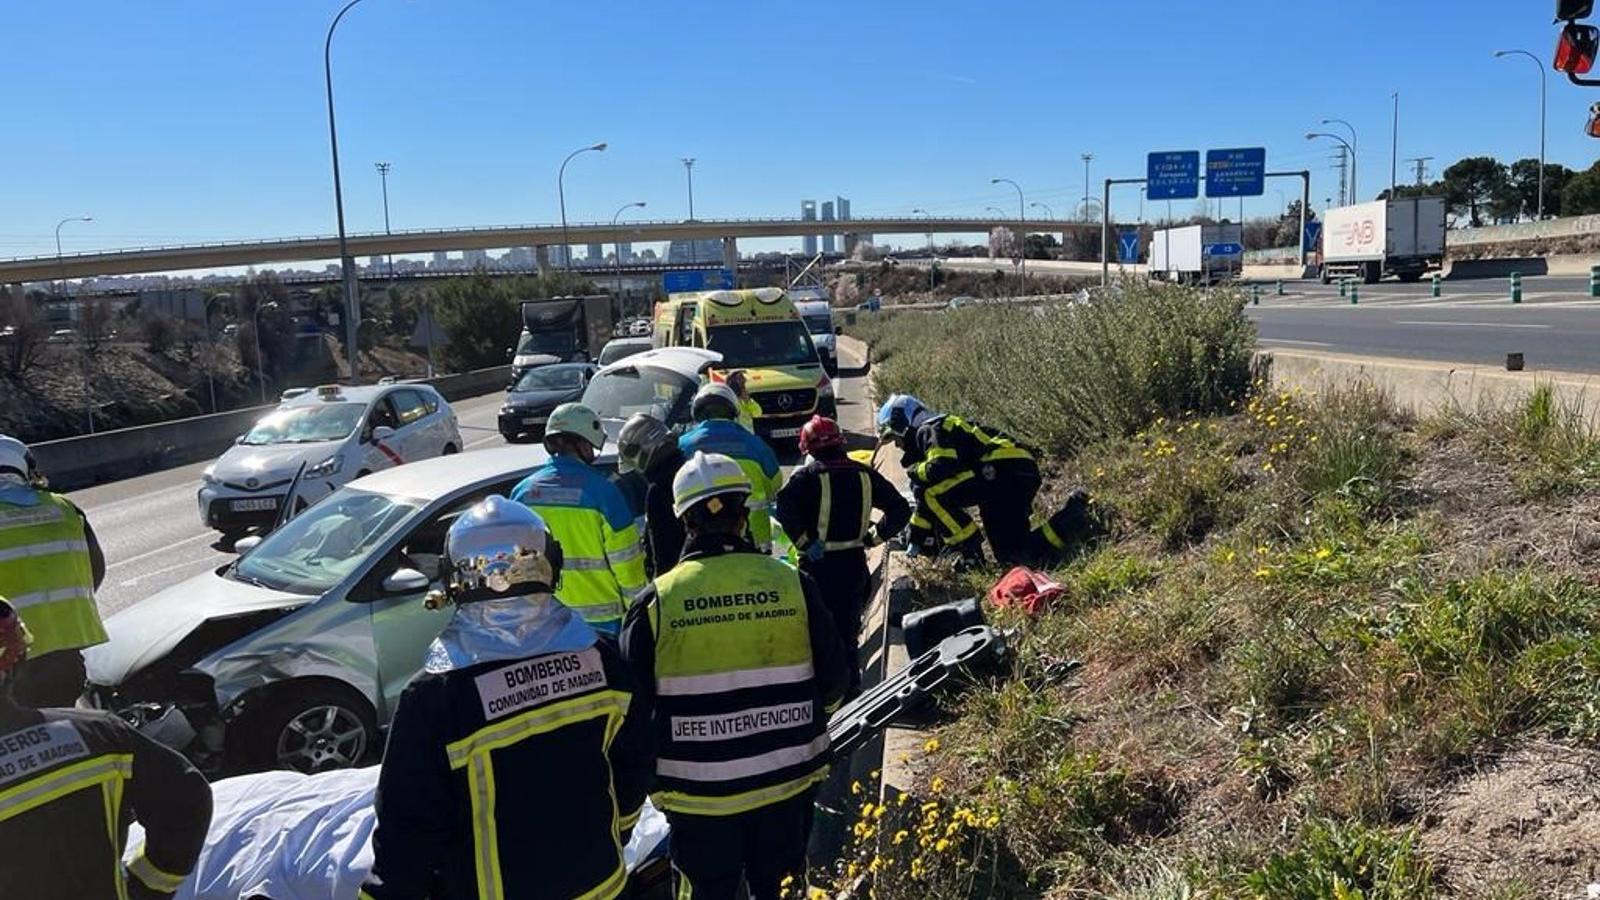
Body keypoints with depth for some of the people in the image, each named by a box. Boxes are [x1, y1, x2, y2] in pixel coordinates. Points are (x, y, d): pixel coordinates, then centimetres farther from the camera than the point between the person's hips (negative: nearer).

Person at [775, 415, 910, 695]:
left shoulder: (807, 476, -9)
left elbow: (785, 509, -25)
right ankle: (851, 681, 24)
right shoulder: (864, 474, 4)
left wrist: (803, 542, -16)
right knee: (849, 626, 17)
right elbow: (900, 509, 5)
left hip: (818, 564, -4)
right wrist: (873, 538, 7)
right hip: (854, 563, 4)